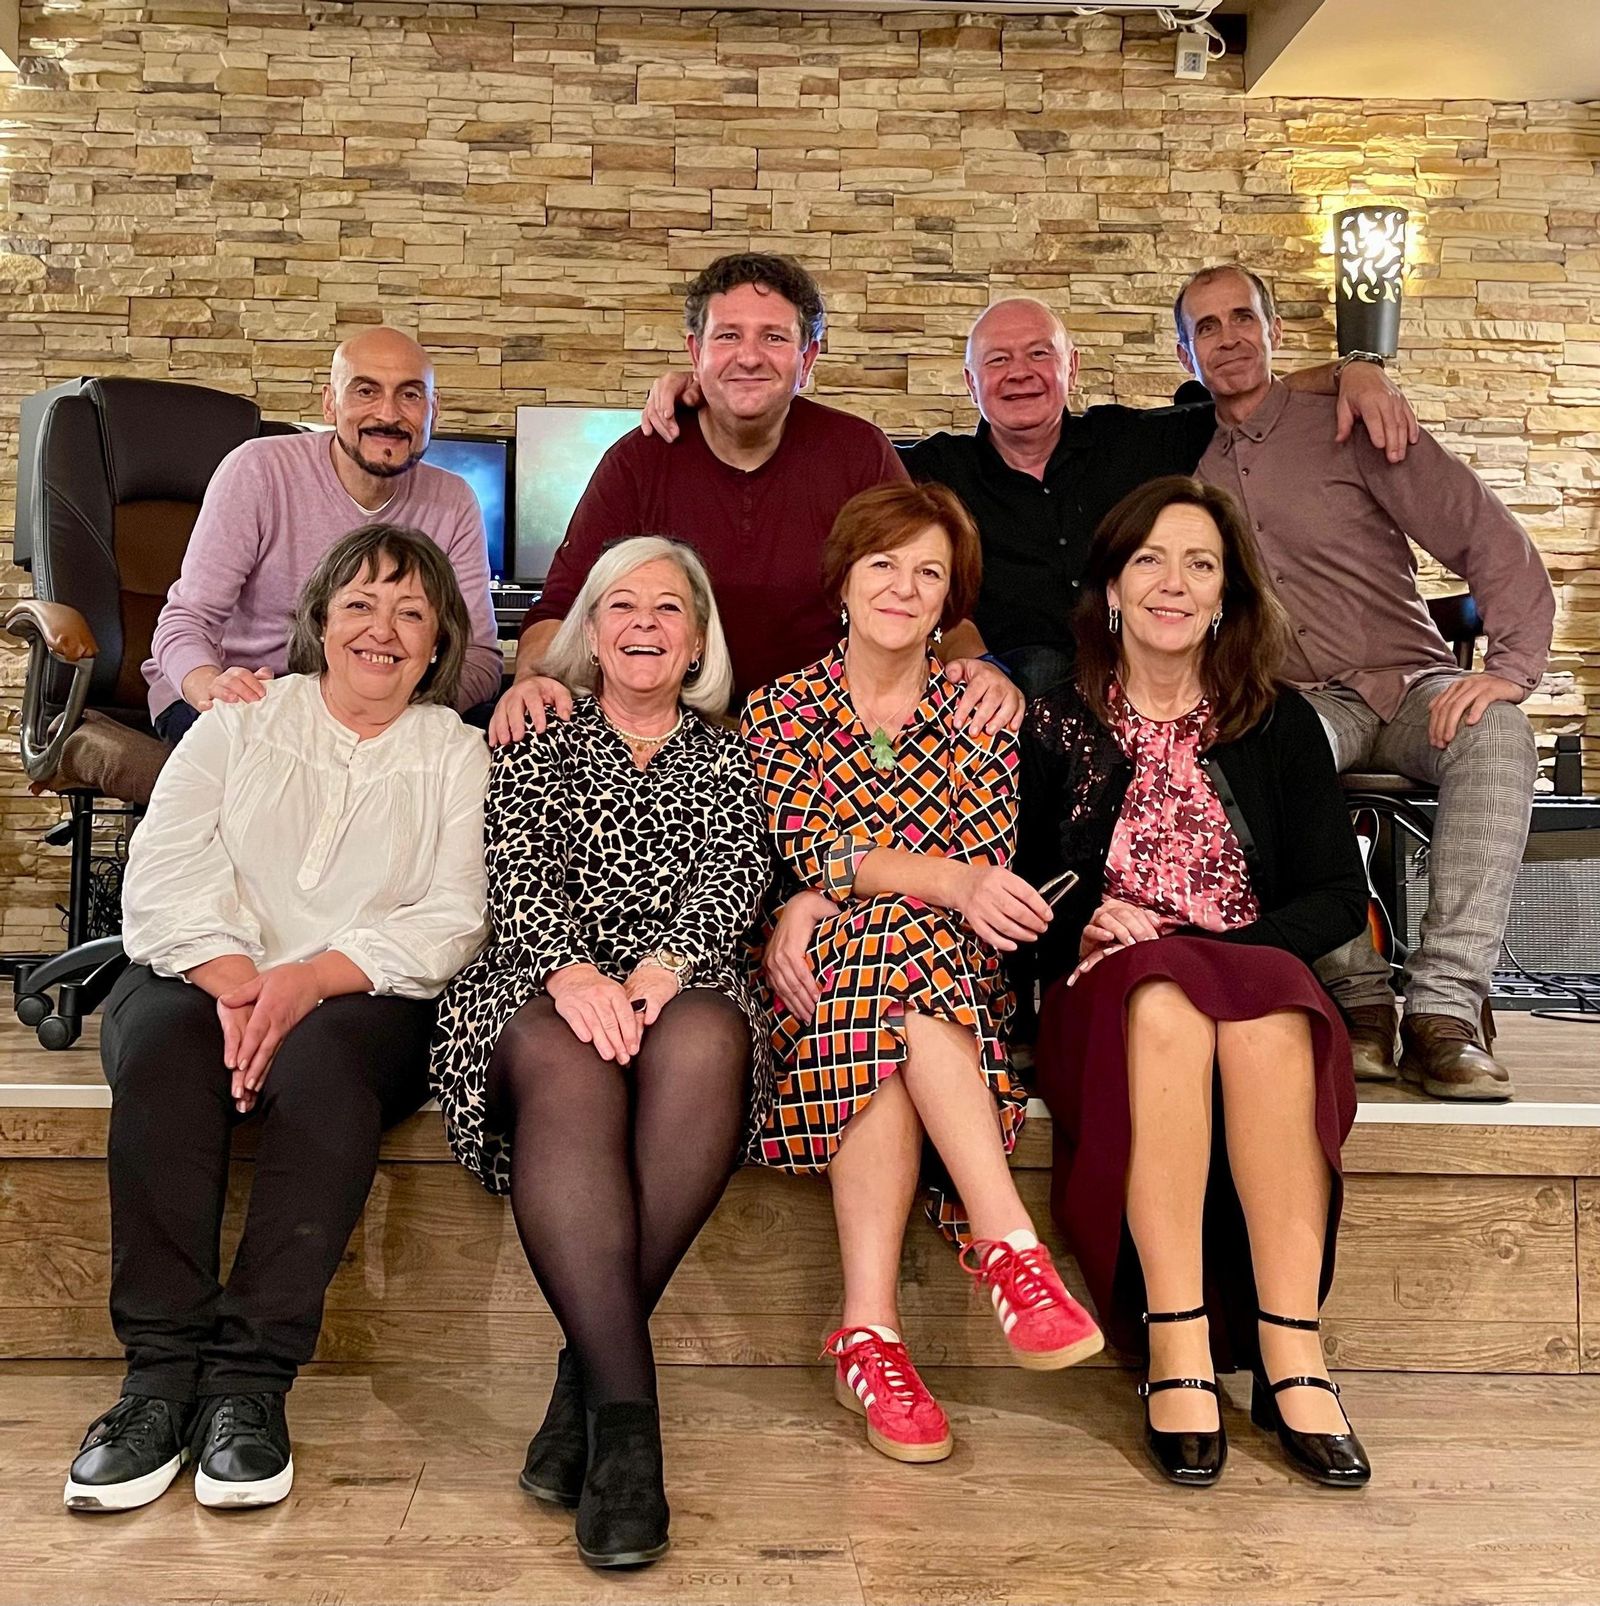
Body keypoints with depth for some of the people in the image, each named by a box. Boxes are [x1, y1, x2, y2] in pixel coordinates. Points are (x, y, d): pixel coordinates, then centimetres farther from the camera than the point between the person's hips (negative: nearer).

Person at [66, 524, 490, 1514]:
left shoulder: (458, 757, 13)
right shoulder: (237, 725, 17)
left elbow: (452, 920, -1)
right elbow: (165, 877, 3)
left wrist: (311, 978, -18)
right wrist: (235, 983, -17)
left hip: (368, 1001, -1)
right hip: (201, 978, 2)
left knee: (322, 1062, -35)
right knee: (161, 1044, -32)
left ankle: (253, 1377, -31)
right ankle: (163, 1368, -29)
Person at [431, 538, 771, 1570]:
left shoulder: (729, 758, 24)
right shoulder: (539, 742, 22)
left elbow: (739, 874, 6)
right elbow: (519, 867, 4)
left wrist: (667, 964, -17)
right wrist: (571, 967, -19)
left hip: (687, 986, 1)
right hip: (544, 985, 0)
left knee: (705, 1043, -37)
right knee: (565, 1061, -38)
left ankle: (590, 1378, -30)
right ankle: (626, 1407, -42)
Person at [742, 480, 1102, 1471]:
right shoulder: (780, 709, 12)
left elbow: (988, 876, -2)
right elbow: (806, 852, -5)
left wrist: (824, 903, -15)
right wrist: (943, 879, -25)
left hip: (959, 981, 1)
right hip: (810, 986, 0)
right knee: (901, 938, -35)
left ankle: (870, 1329, -39)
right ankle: (1010, 1243, -41)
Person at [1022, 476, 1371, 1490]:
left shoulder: (1279, 724, 13)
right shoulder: (1053, 723, 11)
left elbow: (1340, 896, 6)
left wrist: (1235, 950, -9)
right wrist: (1088, 919, -12)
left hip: (1264, 993, 1)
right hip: (1108, 998, -1)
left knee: (1265, 1017, -35)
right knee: (1165, 1006, -36)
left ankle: (1291, 1356, -33)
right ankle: (1177, 1352, -36)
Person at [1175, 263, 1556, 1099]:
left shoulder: (1346, 425, 2)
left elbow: (1489, 537, -4)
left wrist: (1511, 666, -20)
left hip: (1410, 685, 0)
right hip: (1301, 704, 1)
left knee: (1496, 734, -35)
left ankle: (1444, 1008, -37)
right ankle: (1357, 996, -31)